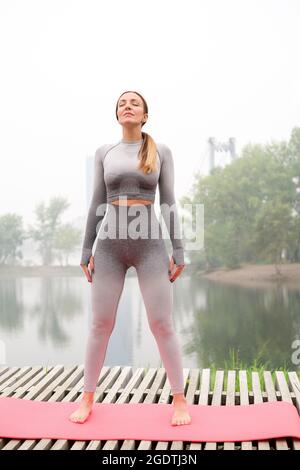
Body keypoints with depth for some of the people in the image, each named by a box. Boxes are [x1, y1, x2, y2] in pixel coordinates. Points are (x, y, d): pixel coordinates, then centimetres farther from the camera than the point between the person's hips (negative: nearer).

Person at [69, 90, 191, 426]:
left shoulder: (161, 151, 7)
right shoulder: (104, 152, 10)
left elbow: (169, 203, 3)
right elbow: (97, 204, 8)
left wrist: (178, 251, -3)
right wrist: (86, 250, 3)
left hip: (150, 244, -1)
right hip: (111, 244, 2)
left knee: (162, 324, -3)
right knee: (101, 324, 4)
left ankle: (179, 400, 13)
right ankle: (87, 399, 20)